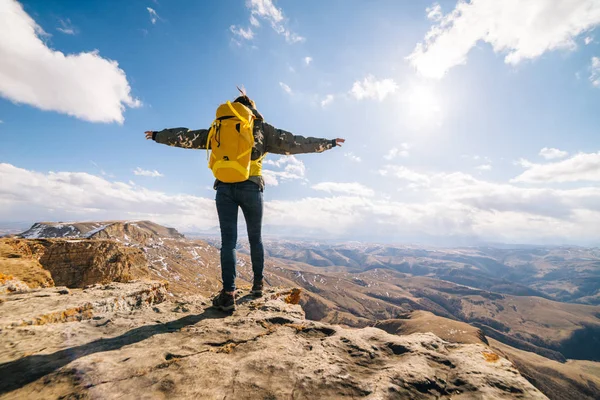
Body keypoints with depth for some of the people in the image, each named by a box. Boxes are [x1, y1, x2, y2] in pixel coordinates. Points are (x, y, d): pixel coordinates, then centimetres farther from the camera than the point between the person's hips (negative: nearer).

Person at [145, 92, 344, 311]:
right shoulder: (262, 129, 12)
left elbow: (188, 136, 20)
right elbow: (295, 142, 12)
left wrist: (159, 135, 36)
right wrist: (328, 143, 20)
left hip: (224, 188, 1)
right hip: (251, 187, -1)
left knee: (228, 241, 0)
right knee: (255, 239, 13)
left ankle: (228, 294, -5)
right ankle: (258, 284, 24)